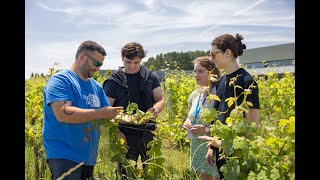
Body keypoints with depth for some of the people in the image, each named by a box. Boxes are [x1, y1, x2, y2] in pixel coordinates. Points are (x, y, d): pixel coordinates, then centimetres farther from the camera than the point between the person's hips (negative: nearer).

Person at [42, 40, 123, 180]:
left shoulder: (96, 86, 13)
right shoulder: (61, 80, -10)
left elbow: (108, 114, 16)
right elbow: (62, 113, -24)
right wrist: (100, 113, -20)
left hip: (89, 157, 8)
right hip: (63, 156, -7)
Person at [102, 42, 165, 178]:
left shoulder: (150, 76, 5)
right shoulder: (113, 81, -3)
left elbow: (160, 99, 7)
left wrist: (156, 108, -16)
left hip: (148, 133, 3)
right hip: (125, 136, -2)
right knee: (127, 174, 8)